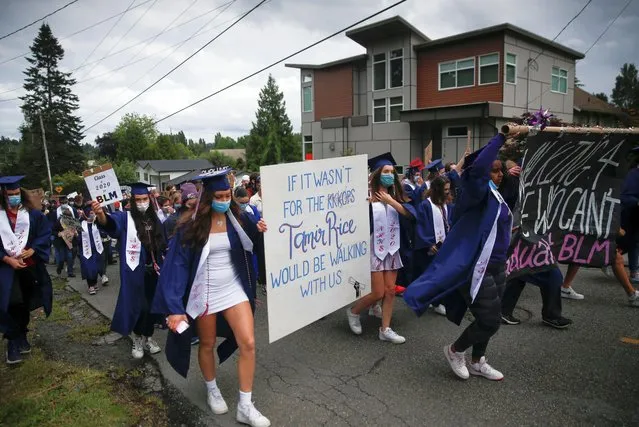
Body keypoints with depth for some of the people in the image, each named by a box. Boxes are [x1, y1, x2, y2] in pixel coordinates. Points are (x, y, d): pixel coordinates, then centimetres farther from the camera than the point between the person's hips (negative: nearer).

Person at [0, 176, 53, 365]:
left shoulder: (33, 214, 1)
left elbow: (45, 233, -2)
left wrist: (32, 250, -15)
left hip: (31, 266, 2)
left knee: (25, 304, 13)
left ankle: (20, 337, 31)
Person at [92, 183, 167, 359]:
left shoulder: (154, 219, 7)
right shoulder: (125, 218, -7)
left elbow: (162, 244, 12)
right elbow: (111, 222, -30)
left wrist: (162, 265, 3)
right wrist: (101, 215, -52)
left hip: (153, 270, 4)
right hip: (135, 271, -4)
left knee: (151, 305, 13)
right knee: (138, 305, 0)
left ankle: (148, 337, 30)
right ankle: (138, 339, 21)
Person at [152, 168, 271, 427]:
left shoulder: (239, 218, -6)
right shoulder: (191, 226, -13)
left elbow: (252, 246, 9)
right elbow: (178, 264, -14)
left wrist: (261, 231, -15)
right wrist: (175, 307, -19)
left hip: (234, 289, 2)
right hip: (205, 293, -2)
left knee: (248, 344, -4)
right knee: (207, 345, 16)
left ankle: (245, 406, 12)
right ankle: (212, 390, 43)